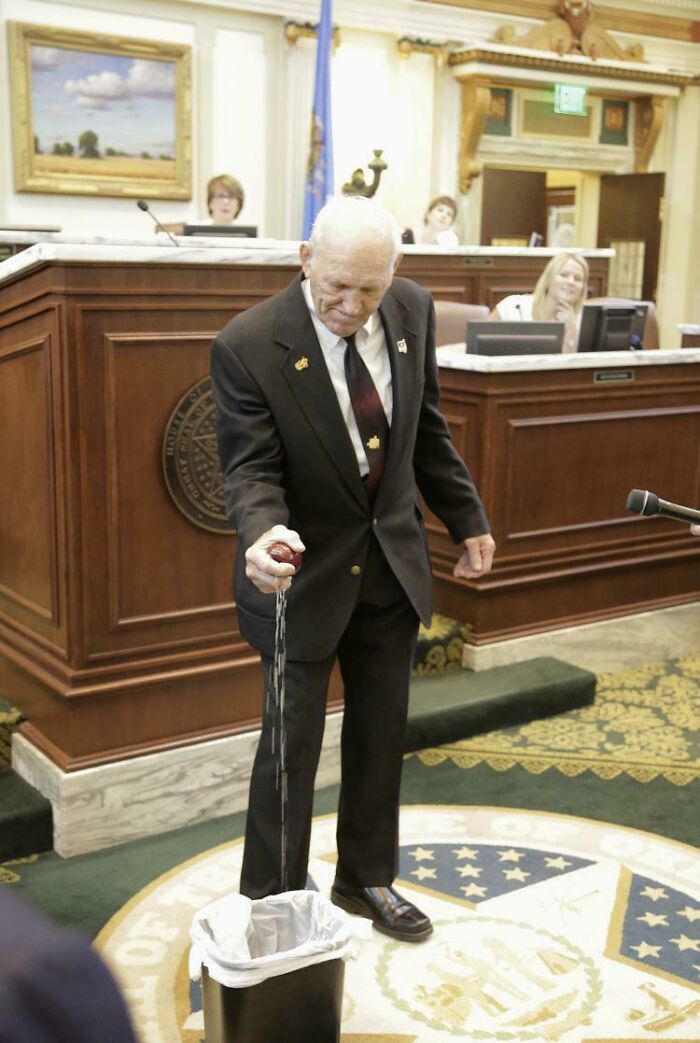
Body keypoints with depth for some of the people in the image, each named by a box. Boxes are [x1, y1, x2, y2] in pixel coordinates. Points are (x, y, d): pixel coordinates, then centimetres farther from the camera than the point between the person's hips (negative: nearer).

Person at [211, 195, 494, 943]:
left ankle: (367, 878, 39)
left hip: (391, 561, 5)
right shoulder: (248, 346, -22)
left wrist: (466, 518, 11)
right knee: (292, 745, 5)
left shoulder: (412, 310, -6)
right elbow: (251, 469, -20)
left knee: (381, 732, 17)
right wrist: (262, 534, -41)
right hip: (306, 573, -5)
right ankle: (271, 903, 26)